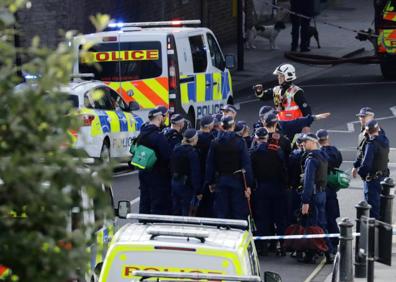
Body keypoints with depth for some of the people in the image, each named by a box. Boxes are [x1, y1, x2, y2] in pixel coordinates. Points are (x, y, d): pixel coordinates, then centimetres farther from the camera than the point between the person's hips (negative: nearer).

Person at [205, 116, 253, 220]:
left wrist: (210, 182, 10)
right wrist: (248, 185, -8)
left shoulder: (215, 143, -1)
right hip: (237, 181, -2)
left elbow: (209, 164, 2)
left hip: (220, 181, 2)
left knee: (221, 213, 6)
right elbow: (246, 164, -10)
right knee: (239, 214, 3)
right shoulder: (240, 142, -8)